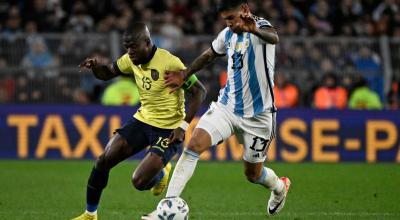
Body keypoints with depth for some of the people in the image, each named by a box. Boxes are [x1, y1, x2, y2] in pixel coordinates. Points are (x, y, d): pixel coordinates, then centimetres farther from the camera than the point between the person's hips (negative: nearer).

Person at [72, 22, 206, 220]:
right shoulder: (131, 60, -2)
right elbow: (107, 73, 14)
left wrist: (184, 125, -21)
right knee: (104, 160, -8)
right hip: (142, 120, 6)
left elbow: (199, 91, -16)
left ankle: (161, 173, 21)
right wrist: (95, 67, -11)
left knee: (139, 182, -16)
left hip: (168, 129, -6)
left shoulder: (169, 62, -22)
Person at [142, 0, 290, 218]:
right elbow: (208, 55, 25)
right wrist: (184, 75, 21)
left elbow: (273, 38, -43)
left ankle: (279, 187, 46)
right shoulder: (228, 35, 4)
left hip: (257, 115, -5)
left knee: (253, 173, 9)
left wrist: (255, 30, -65)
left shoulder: (261, 27, -16)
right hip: (226, 107, 5)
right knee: (194, 144, -18)